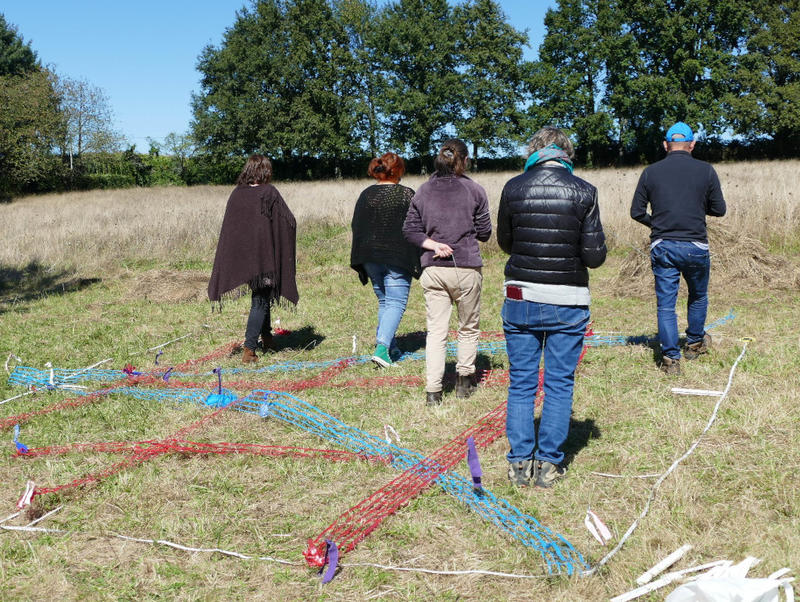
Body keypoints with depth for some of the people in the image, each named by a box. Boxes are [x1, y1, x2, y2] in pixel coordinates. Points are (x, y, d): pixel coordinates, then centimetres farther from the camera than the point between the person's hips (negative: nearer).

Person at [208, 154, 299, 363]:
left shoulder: (236, 194, 2)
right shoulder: (269, 193, -12)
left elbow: (228, 227, 5)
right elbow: (290, 222, -13)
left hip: (240, 255, 5)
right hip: (264, 254, -5)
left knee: (260, 296, 24)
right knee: (260, 300, 2)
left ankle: (266, 336, 36)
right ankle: (249, 349, -5)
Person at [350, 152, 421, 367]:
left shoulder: (366, 195, 7)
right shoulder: (406, 195, -4)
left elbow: (356, 227, 10)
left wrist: (361, 263, 16)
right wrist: (418, 261, 5)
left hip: (370, 258, 5)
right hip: (398, 258, -4)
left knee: (383, 301, 18)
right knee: (396, 302, -2)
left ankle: (388, 346, 21)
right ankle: (382, 347, -18)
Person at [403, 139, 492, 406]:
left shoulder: (423, 191, 6)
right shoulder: (474, 190, -2)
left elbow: (410, 229, 3)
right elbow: (484, 233, 1)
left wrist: (432, 244, -5)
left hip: (433, 270, 2)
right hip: (466, 268, -2)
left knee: (435, 330, 4)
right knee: (468, 328, 16)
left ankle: (433, 390, -1)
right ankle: (464, 381, 24)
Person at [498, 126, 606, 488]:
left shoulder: (513, 188, -2)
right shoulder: (583, 192, -6)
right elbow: (594, 256, -7)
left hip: (520, 298, 1)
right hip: (567, 302, -1)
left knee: (521, 383, 11)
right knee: (559, 385, 9)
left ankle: (520, 462, 13)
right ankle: (549, 464, 12)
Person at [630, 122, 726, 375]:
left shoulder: (650, 172, 0)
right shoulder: (706, 171, -3)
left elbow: (637, 212, 2)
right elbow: (719, 210, 3)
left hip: (662, 247, 0)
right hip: (696, 247, 0)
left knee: (666, 304, 6)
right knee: (698, 297, 23)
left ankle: (670, 358, 4)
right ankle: (694, 343, 39)